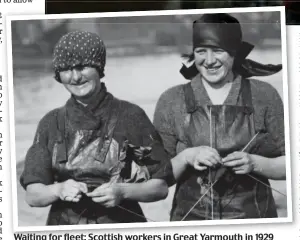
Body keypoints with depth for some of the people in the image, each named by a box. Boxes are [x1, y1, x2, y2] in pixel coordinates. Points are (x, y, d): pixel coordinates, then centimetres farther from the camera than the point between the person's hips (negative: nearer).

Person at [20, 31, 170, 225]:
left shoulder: (130, 116, -5)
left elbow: (161, 186, -3)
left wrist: (123, 191, -19)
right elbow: (33, 195, 0)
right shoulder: (51, 123, 2)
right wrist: (59, 190, -19)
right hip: (64, 225, 2)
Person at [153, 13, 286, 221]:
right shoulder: (171, 101, -2)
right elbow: (159, 175, -1)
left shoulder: (264, 96, -3)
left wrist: (254, 163, -16)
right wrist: (186, 157, -18)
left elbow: (290, 165, 0)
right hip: (190, 217, 0)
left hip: (253, 216, 0)